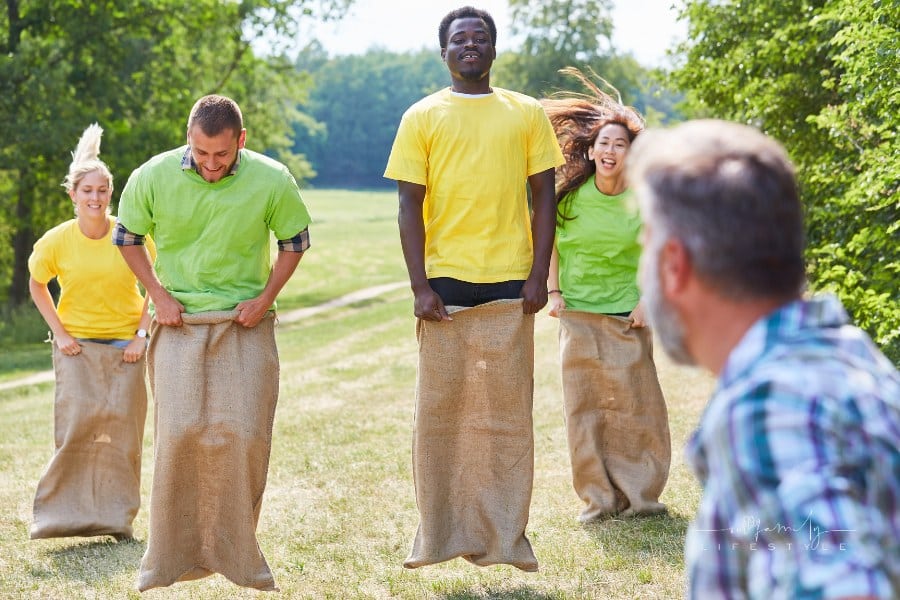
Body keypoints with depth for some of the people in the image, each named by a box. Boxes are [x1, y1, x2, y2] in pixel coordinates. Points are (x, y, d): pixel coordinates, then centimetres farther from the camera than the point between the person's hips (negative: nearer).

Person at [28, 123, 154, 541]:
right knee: (77, 424, -9)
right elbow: (37, 286, 9)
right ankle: (70, 513, 2)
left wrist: (141, 334, -4)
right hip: (76, 345, 0)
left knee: (122, 430, -1)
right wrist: (59, 332, 0)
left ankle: (118, 518, 9)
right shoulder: (57, 241, -8)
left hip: (124, 345, 0)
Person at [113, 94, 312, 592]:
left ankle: (236, 552, 8)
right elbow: (126, 237, 10)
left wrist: (265, 298, -2)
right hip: (178, 324, 0)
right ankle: (170, 557, 1)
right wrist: (158, 295, 1)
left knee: (245, 436, -6)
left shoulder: (272, 181, -7)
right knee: (179, 434, -9)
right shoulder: (153, 177, -7)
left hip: (246, 326, 0)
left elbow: (294, 241, 9)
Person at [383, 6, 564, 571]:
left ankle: (505, 534, 10)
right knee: (440, 411, 2)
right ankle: (440, 532, 10)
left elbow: (544, 198, 8)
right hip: (445, 282, 0)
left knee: (508, 412, 3)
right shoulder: (423, 117, 6)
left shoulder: (527, 114, 9)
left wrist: (539, 276, -2)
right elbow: (410, 206, 2)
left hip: (509, 285, 1)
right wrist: (420, 286, -7)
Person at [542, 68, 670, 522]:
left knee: (633, 403, 0)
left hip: (626, 314, -2)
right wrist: (553, 291, 3)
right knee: (584, 405, 4)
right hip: (577, 314, 2)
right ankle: (598, 498, 13)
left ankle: (638, 493, 14)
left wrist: (648, 300, -6)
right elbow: (551, 243, 11)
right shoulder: (571, 195, -2)